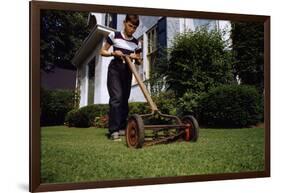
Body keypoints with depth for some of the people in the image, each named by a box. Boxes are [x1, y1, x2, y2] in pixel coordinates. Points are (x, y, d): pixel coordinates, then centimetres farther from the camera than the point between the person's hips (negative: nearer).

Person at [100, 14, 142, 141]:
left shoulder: (136, 43, 7)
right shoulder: (114, 35, -1)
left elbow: (139, 62, 15)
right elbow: (103, 51, 4)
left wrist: (135, 57, -8)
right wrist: (113, 53, -15)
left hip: (127, 72, 4)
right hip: (115, 69, -4)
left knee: (125, 99, 6)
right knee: (116, 98, -17)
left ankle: (122, 128, 15)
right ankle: (114, 130, -19)